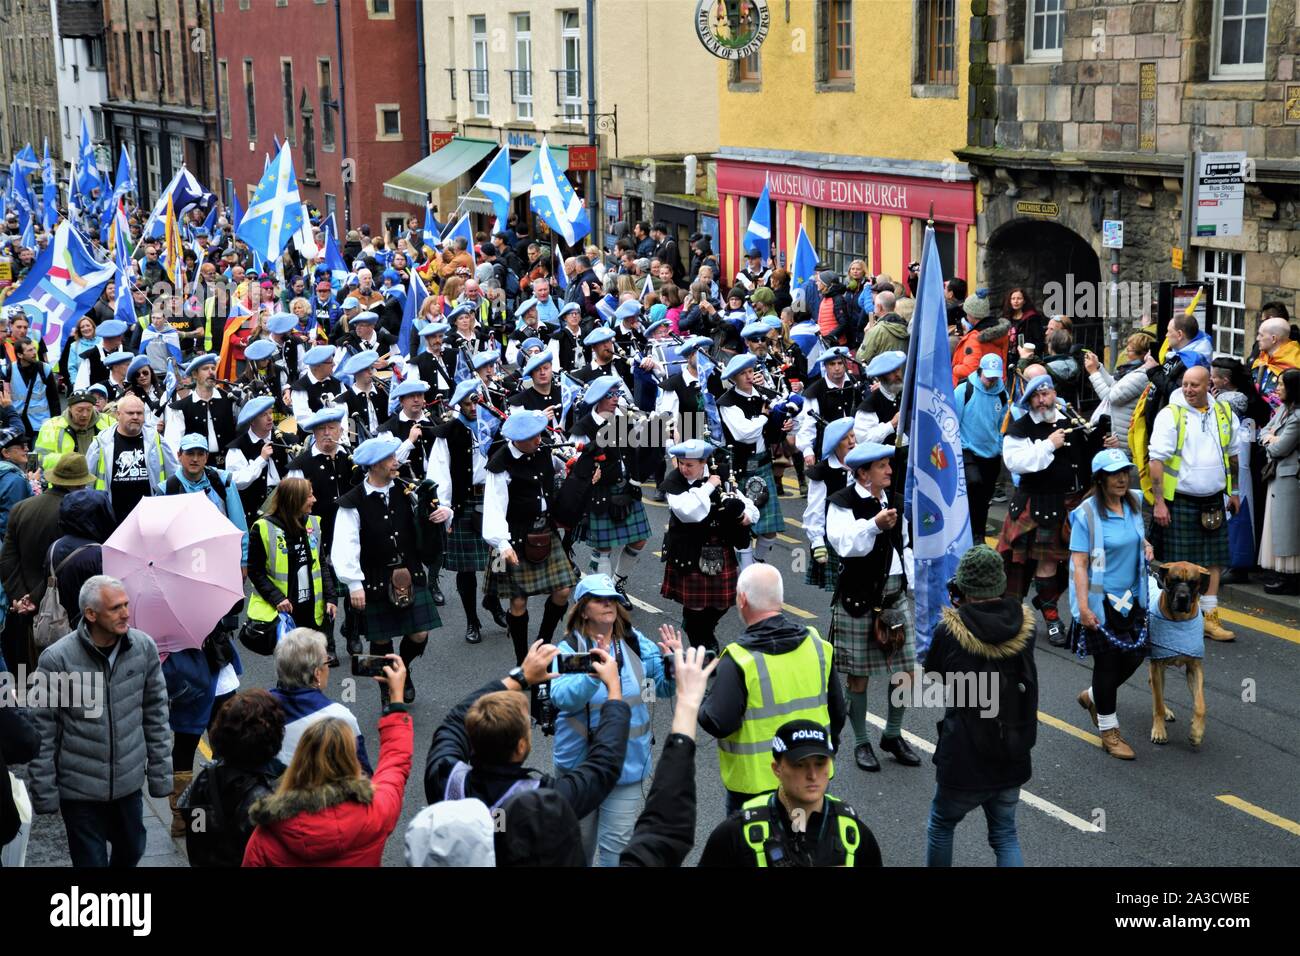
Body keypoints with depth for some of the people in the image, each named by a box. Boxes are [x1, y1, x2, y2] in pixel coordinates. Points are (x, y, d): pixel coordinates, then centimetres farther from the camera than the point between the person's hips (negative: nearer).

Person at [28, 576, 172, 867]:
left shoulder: (144, 647, -6)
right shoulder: (56, 659, -16)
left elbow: (156, 714, 5)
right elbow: (42, 731, -9)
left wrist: (160, 773, 5)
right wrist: (44, 794, -7)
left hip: (130, 783, 4)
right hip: (79, 789, -3)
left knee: (131, 852, 19)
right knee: (92, 860, 5)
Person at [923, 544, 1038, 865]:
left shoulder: (949, 632, -19)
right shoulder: (1024, 626, -8)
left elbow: (932, 674, 0)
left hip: (964, 763, -3)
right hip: (1013, 762, 3)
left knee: (940, 826, 22)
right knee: (1005, 836, 19)